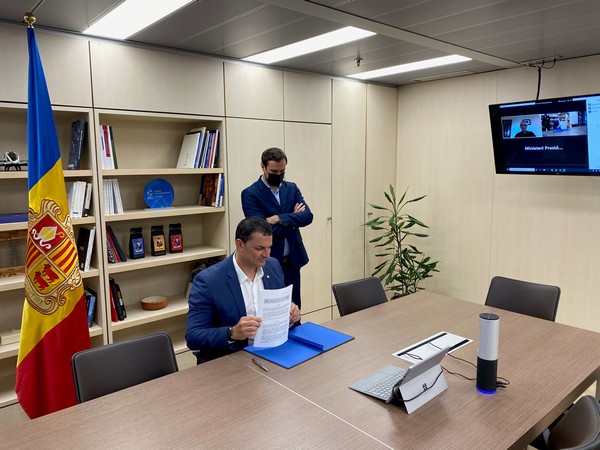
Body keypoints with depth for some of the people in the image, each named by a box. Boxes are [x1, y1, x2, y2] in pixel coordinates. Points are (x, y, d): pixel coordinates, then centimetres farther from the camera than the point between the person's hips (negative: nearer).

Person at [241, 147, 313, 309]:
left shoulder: (292, 188, 8)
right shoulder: (250, 194, -9)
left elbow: (307, 216, -5)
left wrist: (280, 218, -19)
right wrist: (293, 219, -9)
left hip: (292, 260, 5)